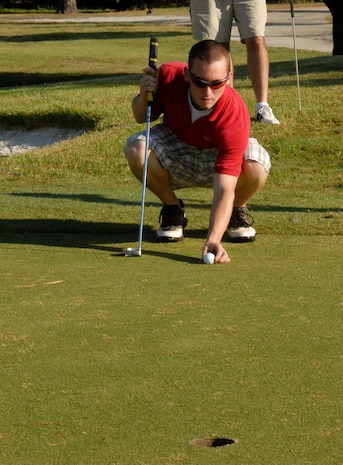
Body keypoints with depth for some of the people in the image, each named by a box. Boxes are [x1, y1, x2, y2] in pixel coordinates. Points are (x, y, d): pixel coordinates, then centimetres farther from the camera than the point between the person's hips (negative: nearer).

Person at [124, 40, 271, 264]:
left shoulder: (235, 117, -37)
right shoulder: (169, 76, -27)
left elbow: (224, 189, -43)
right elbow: (141, 117, -5)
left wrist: (213, 240, -58)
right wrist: (144, 97, -30)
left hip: (217, 157, -2)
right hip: (176, 152, 3)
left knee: (255, 168, -36)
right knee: (136, 149, -30)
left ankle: (237, 210, 2)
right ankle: (172, 208, 0)